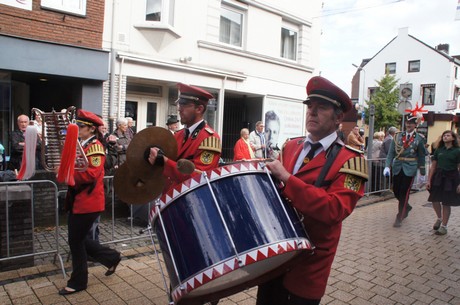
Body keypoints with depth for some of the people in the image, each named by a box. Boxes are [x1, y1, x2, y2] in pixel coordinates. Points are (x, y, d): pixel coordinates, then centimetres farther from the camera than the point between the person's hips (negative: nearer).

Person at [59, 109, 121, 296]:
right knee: (78, 239, 16)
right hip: (78, 200, 10)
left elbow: (91, 174, -25)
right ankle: (112, 257, 30)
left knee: (76, 241, 1)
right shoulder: (81, 145, 14)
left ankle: (78, 282, 19)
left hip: (88, 202, -10)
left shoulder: (95, 147, -15)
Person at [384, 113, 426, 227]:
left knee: (404, 193, -2)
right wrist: (387, 166, -9)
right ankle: (406, 207, 39)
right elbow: (391, 152, 1)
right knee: (396, 191, 10)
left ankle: (399, 218, 8)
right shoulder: (398, 136, 4)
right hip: (397, 168, 3)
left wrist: (422, 173, 3)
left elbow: (421, 157, 3)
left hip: (409, 169, -3)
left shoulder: (419, 139, -1)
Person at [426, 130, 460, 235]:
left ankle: (444, 226, 16)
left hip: (450, 178, -3)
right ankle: (439, 218, 30)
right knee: (434, 200, 2)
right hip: (438, 176, 3)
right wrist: (429, 180, 4)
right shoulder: (438, 150, 7)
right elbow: (433, 166, 8)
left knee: (446, 203, 3)